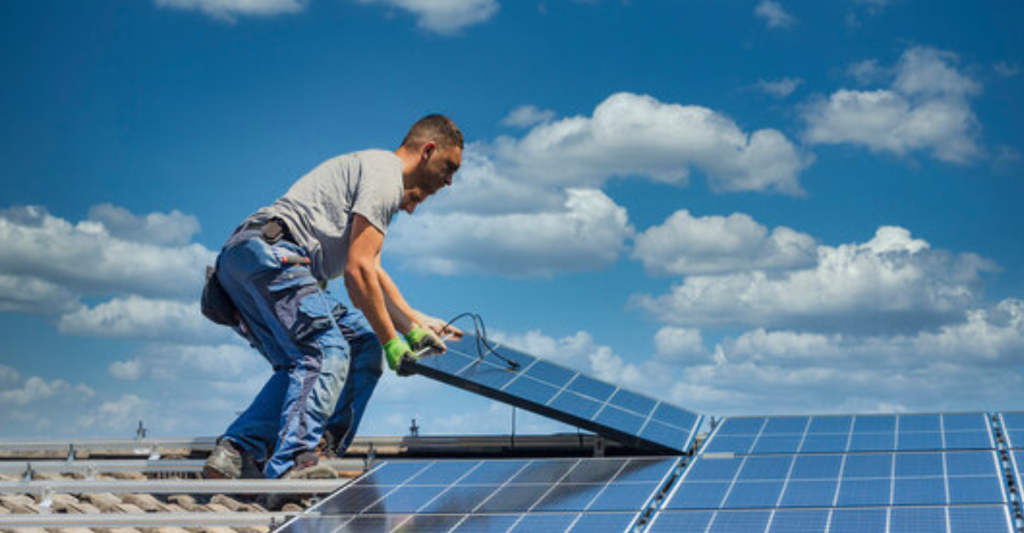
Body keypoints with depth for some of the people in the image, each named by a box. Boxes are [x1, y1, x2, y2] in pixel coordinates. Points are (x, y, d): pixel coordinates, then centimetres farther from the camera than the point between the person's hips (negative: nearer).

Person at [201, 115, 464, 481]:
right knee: (327, 354, -17)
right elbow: (357, 270, -11)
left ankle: (234, 456, 1)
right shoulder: (385, 175, -2)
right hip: (270, 255, -11)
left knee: (304, 364, 10)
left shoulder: (371, 167, 31)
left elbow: (371, 271, 35)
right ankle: (291, 465, -28)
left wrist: (416, 325, 32)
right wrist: (392, 343, -5)